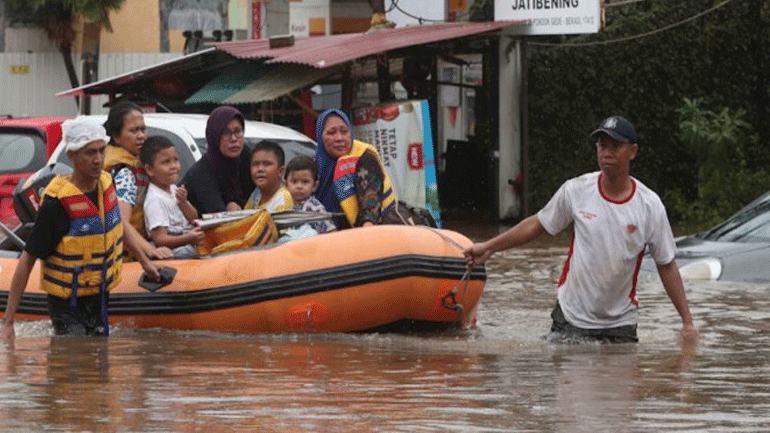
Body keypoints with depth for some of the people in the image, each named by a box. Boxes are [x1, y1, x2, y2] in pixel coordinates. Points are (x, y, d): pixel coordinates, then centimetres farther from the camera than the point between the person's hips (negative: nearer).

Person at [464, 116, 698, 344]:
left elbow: (667, 266, 1)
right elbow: (537, 225, 10)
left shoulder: (650, 206, -6)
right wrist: (489, 247, 8)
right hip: (571, 320, 0)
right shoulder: (576, 191, -5)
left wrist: (687, 321, -1)